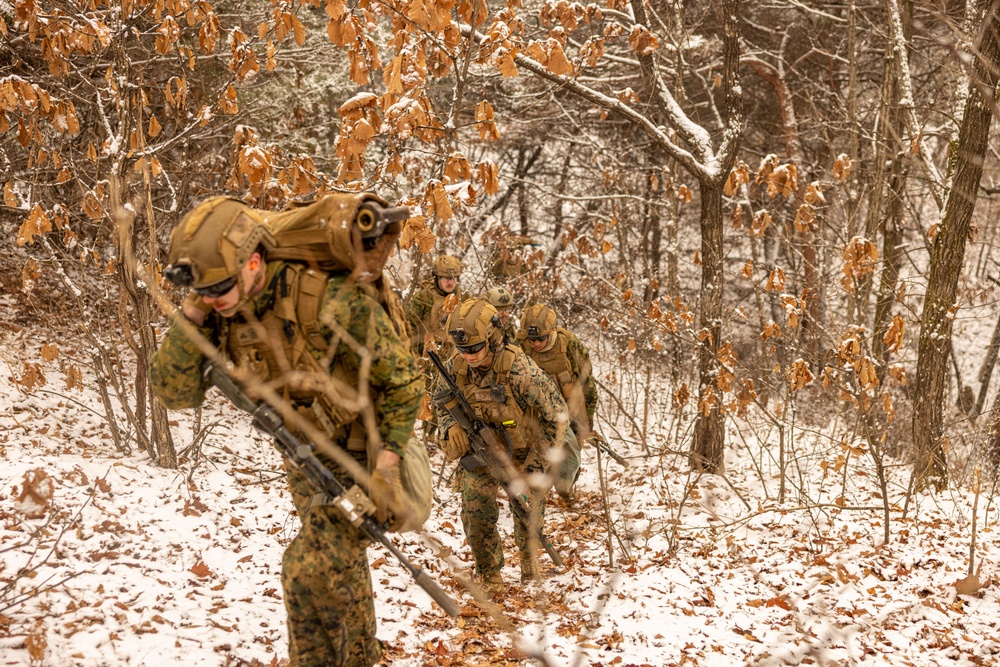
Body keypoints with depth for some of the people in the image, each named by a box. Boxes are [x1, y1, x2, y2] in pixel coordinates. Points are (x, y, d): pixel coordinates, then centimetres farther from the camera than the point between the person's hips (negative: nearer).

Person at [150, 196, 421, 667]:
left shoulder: (332, 302, -32)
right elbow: (174, 391, -14)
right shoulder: (224, 316, -12)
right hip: (307, 462, 7)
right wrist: (193, 310, -25)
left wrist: (386, 469, -25)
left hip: (363, 454, -6)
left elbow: (402, 379, -22)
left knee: (311, 573, -16)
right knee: (339, 571, 19)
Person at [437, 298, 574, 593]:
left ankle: (528, 551, 47)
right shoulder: (454, 368, -18)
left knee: (527, 511, 13)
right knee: (476, 511, -9)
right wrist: (451, 427, -19)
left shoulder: (520, 372, -32)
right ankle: (489, 575, 12)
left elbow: (556, 416, -22)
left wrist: (535, 466, -22)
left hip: (523, 450, -2)